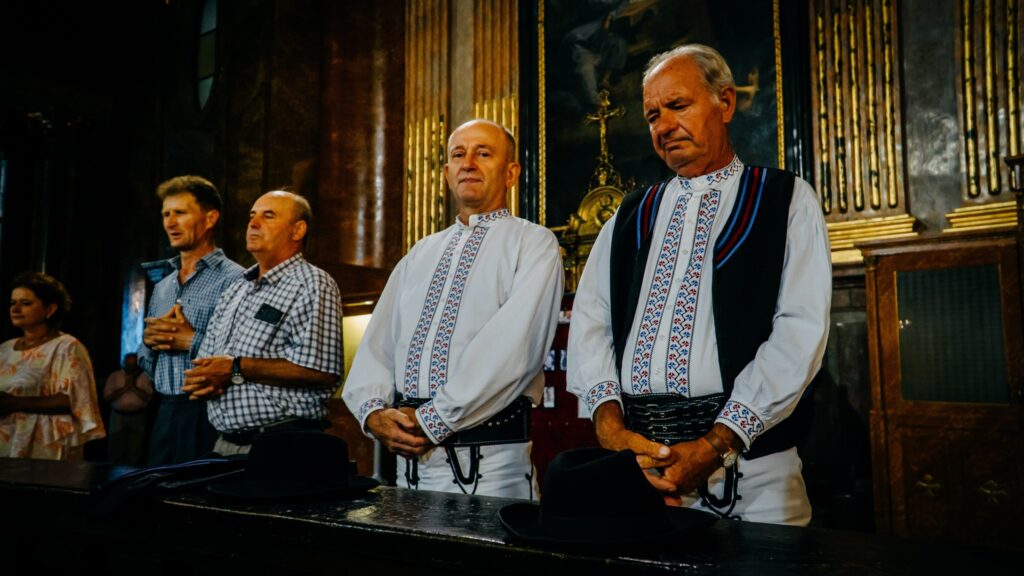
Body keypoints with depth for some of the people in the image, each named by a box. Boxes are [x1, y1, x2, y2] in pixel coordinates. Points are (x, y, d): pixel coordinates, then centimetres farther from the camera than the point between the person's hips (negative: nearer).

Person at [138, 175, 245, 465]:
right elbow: (144, 361, 21)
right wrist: (149, 340, 0)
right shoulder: (162, 286, 17)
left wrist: (191, 340, -16)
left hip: (209, 412, -7)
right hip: (165, 412, 7)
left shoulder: (233, 279, -9)